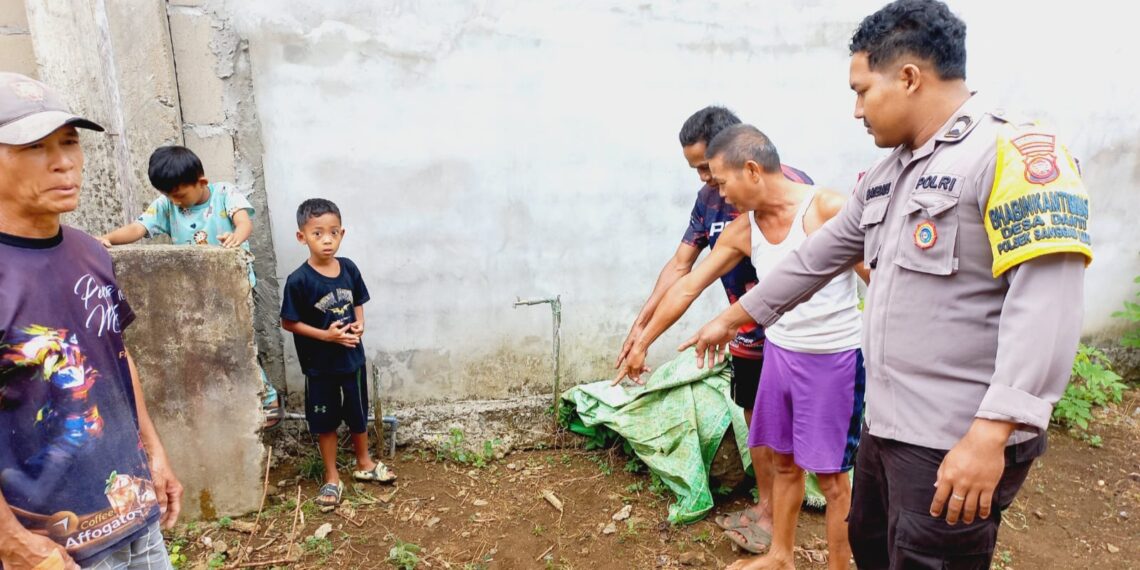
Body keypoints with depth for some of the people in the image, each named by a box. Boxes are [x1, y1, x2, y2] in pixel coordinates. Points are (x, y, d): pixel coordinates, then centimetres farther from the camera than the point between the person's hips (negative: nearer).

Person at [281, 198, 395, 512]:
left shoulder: (349, 268, -6)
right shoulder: (299, 280, -18)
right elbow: (288, 322, -11)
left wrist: (359, 324, -10)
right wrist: (325, 335, -20)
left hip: (352, 357, 4)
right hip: (320, 364, -3)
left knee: (358, 414, 19)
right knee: (325, 421, 12)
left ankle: (364, 464, 41)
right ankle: (332, 479, 30)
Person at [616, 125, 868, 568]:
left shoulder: (828, 209, -17)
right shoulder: (741, 232, 1)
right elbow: (687, 288, 6)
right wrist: (642, 344, 12)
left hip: (833, 360, -6)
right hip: (779, 353, 6)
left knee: (831, 476, 6)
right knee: (784, 462, 18)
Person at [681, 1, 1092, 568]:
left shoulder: (1014, 153, -15)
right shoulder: (885, 175, 12)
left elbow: (1045, 305, -24)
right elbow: (817, 257, 19)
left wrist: (990, 435, -28)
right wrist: (732, 318, 23)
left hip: (958, 443, -8)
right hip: (885, 425, 8)